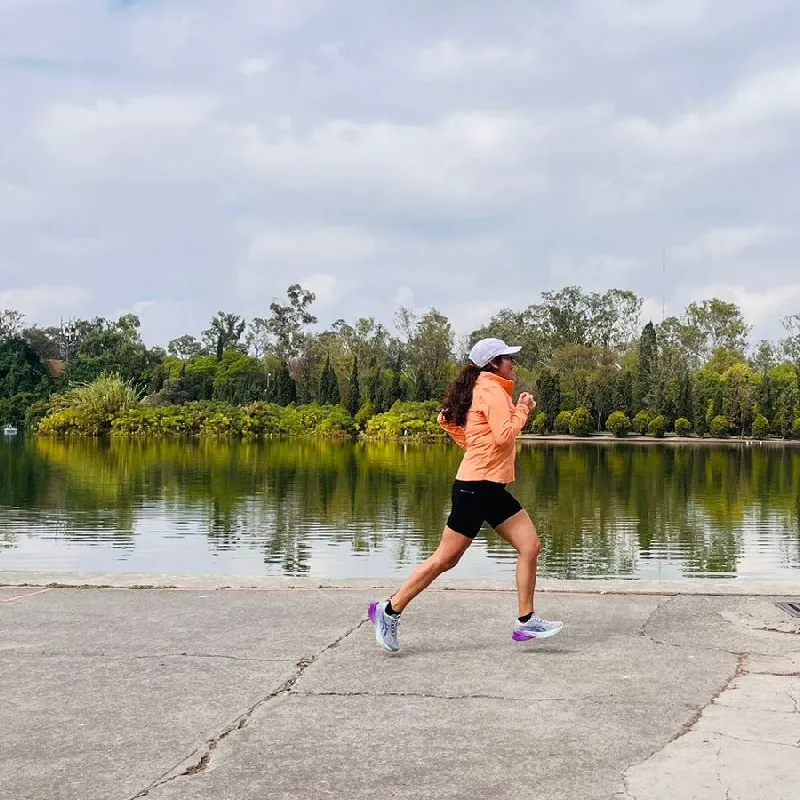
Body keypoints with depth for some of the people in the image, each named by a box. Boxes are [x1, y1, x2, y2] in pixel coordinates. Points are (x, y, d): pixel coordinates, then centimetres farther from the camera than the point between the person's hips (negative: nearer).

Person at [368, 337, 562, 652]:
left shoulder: (483, 389, 16)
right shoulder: (492, 390, -13)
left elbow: (448, 419, 19)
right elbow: (504, 435, -23)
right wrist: (522, 410, -9)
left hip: (492, 489, 10)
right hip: (477, 487, -10)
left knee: (530, 545, 3)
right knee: (446, 558, -4)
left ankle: (526, 622, 7)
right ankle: (389, 611, 6)